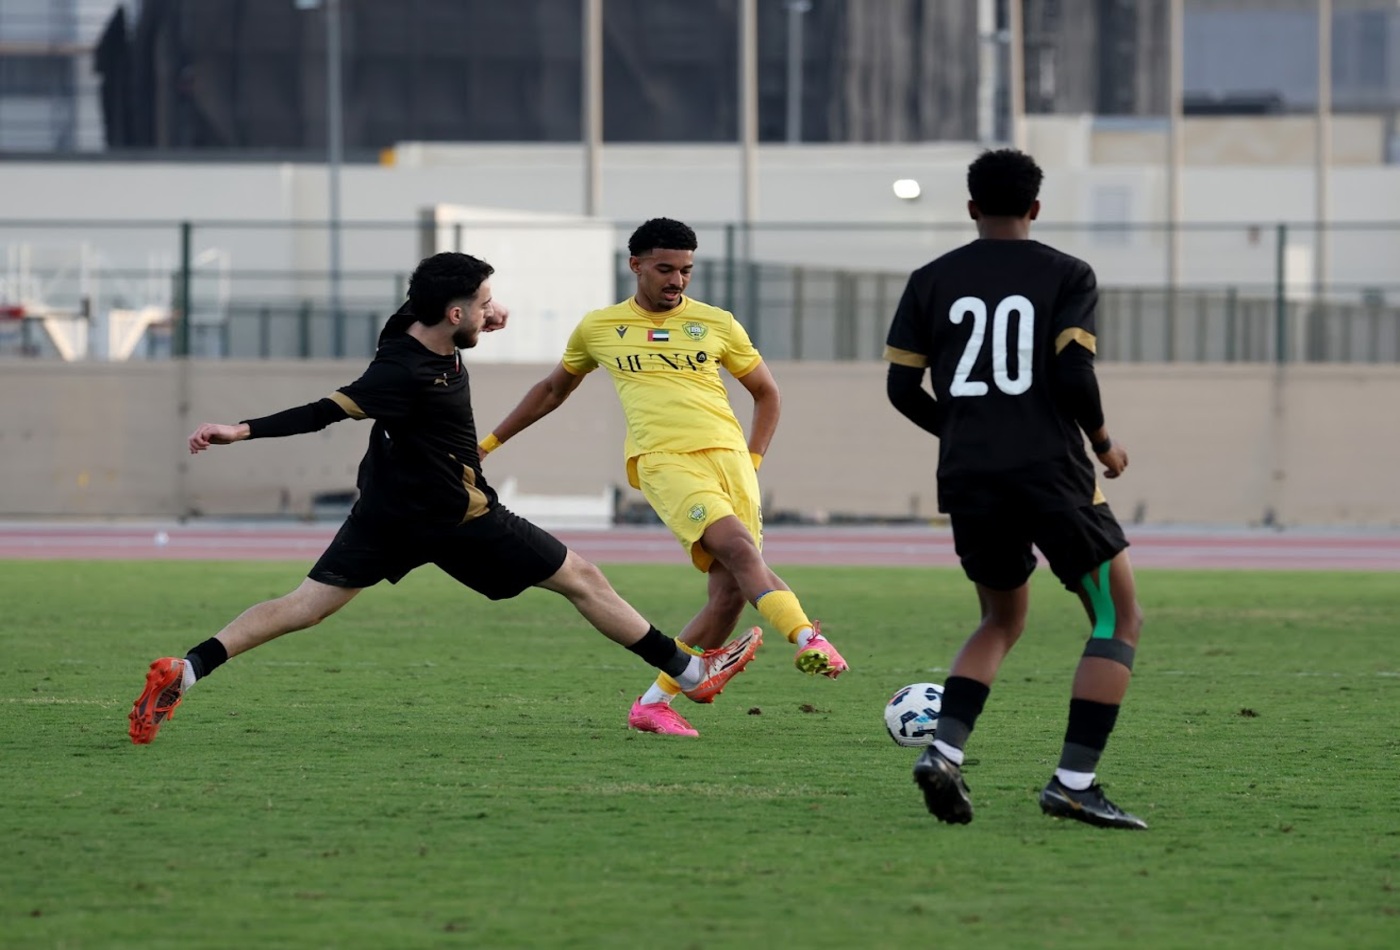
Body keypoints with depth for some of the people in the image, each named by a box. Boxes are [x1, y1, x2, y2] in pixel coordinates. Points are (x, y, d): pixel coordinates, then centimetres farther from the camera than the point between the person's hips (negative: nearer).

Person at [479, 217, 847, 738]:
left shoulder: (717, 324, 14)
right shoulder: (598, 328, 14)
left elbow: (767, 393, 24)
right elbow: (553, 390, 30)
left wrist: (753, 459, 11)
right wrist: (490, 441, 33)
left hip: (727, 455, 3)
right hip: (663, 461, -3)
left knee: (730, 591, -8)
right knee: (739, 548, -28)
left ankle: (654, 703, 5)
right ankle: (809, 639, -41)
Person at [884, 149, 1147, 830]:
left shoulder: (931, 281, 10)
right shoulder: (1067, 276, 0)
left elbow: (902, 387, 7)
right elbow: (1074, 376, -11)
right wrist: (1104, 446, 6)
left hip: (968, 479, 4)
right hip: (1051, 476, -4)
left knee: (1003, 622, 23)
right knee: (1119, 620, 7)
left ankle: (943, 749, -1)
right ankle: (1074, 782, -7)